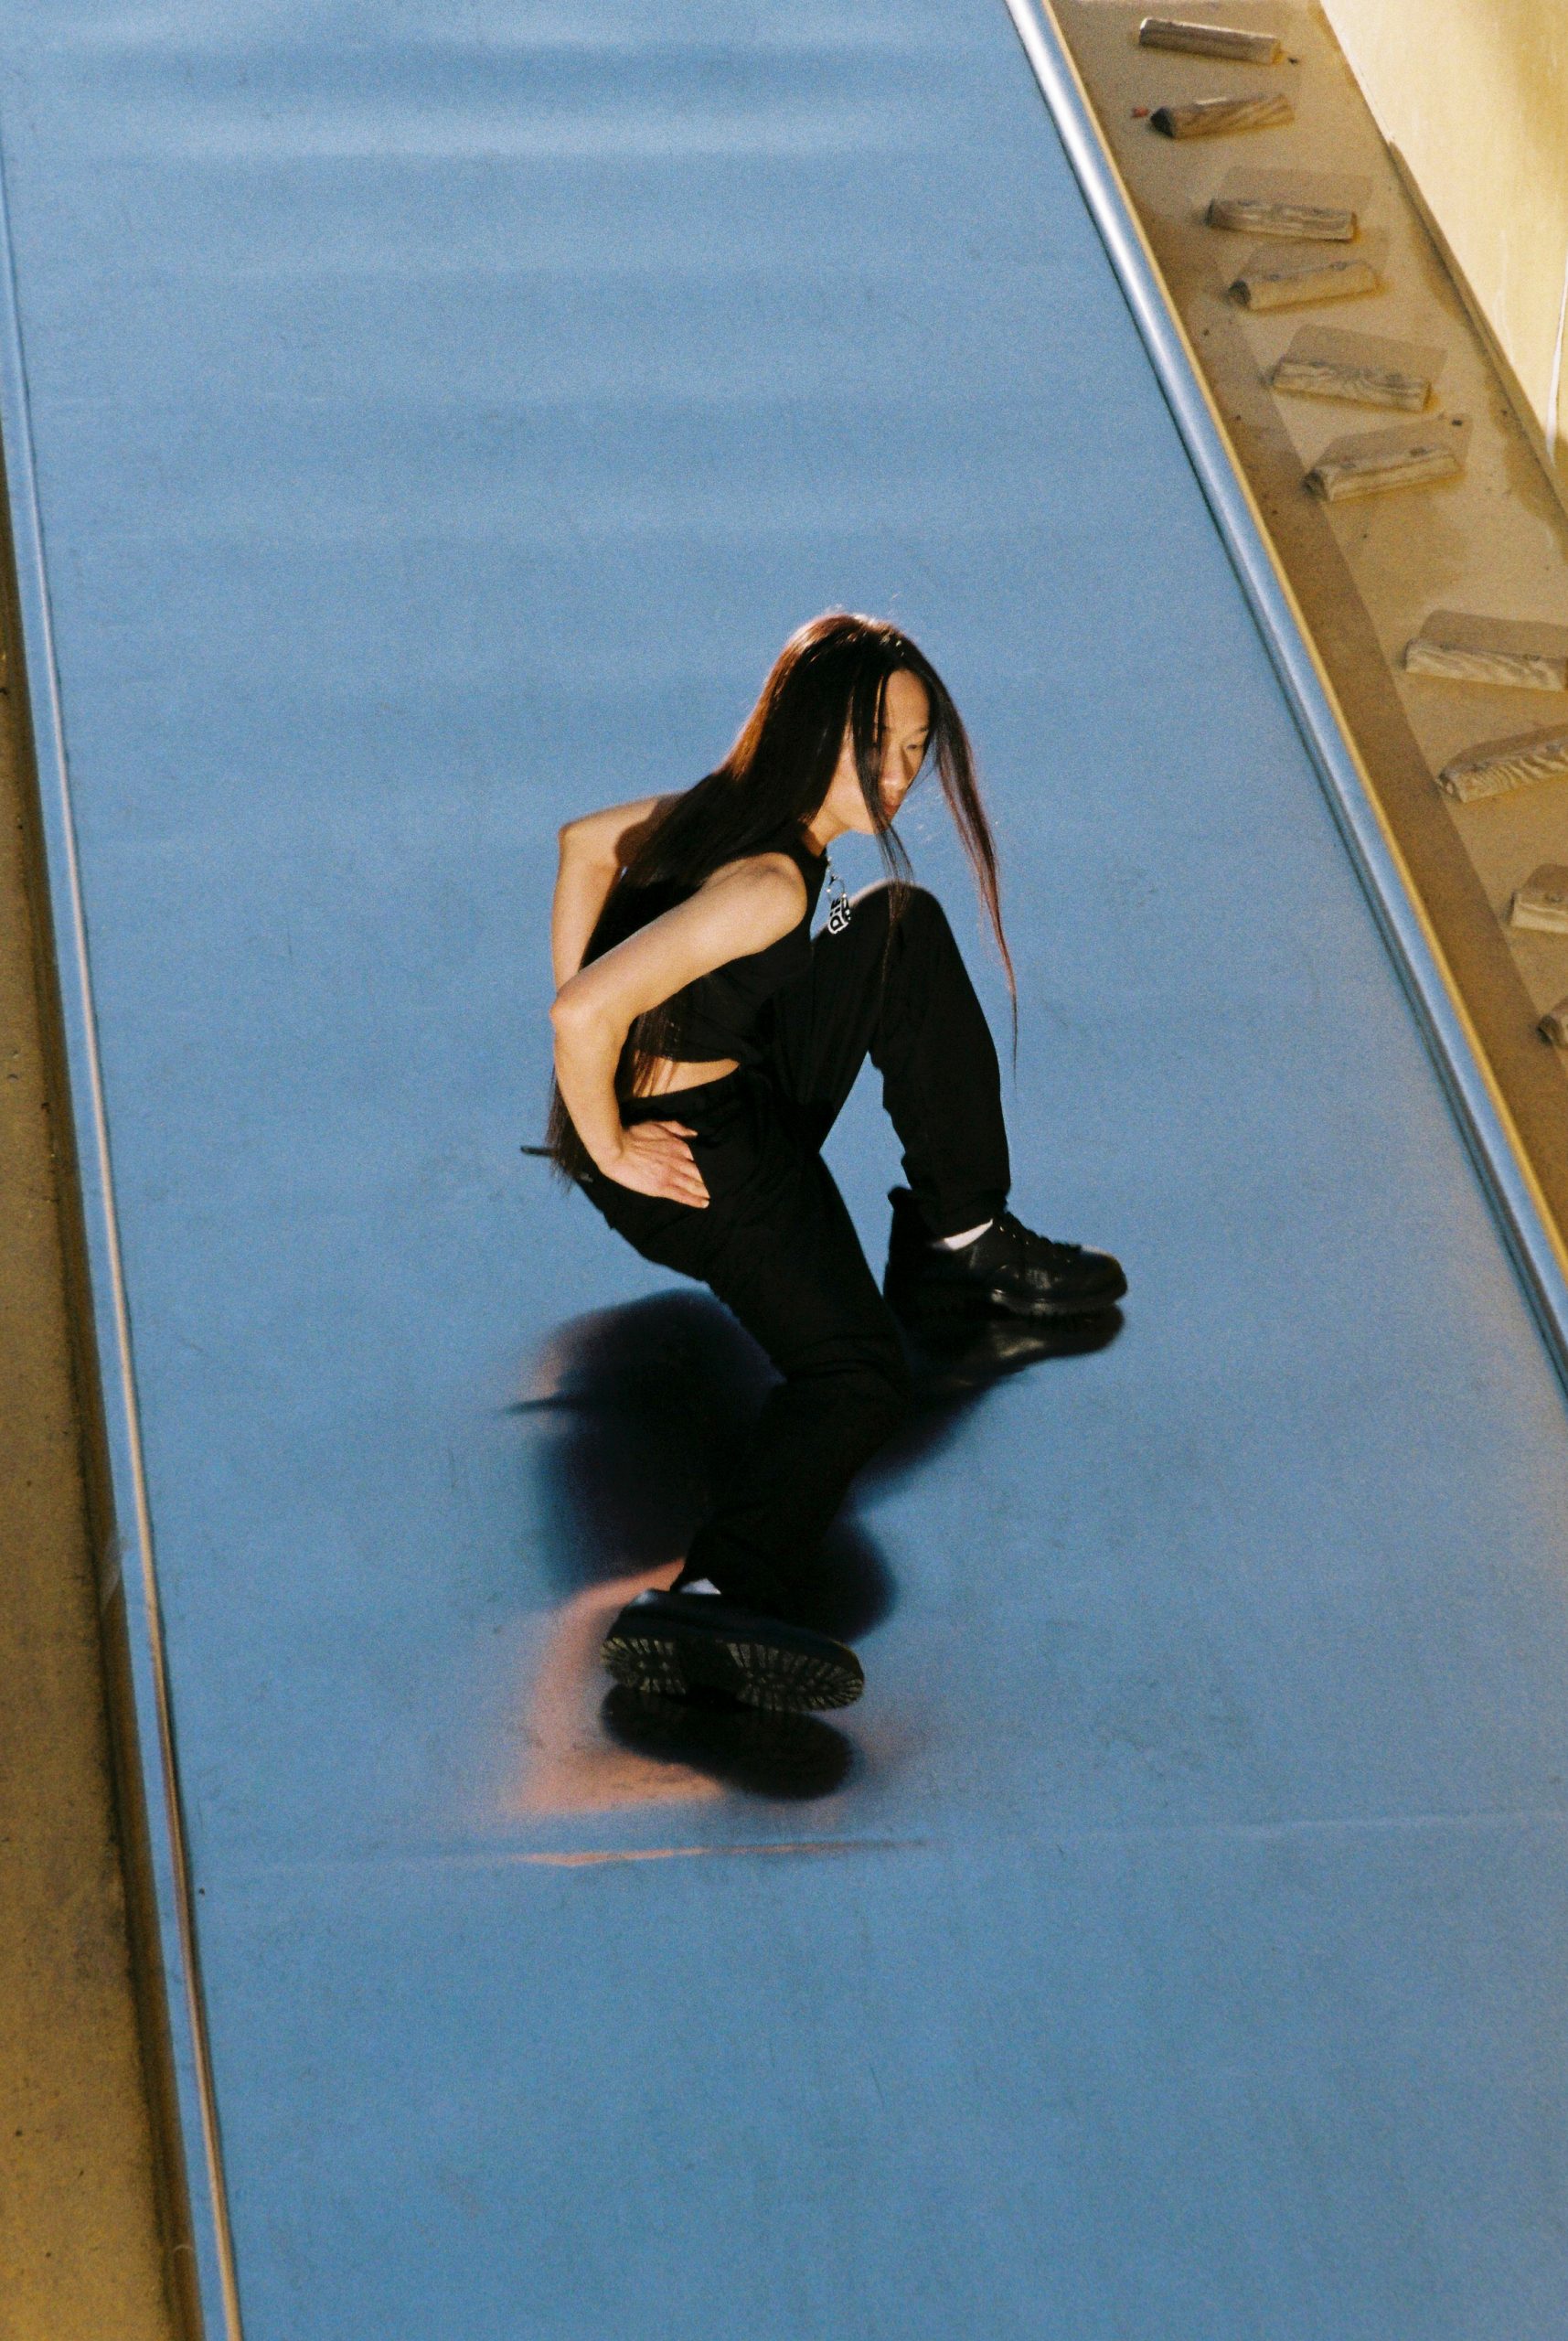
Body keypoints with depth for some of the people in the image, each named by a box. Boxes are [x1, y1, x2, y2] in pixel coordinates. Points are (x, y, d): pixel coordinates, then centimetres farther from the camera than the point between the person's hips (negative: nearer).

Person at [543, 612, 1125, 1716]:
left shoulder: (730, 807, 2)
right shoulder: (769, 883, -27)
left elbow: (583, 843, 20)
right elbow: (588, 1013, -37)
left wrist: (585, 1044, 16)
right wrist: (607, 1151, -20)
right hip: (698, 1148, -10)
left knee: (906, 928, 19)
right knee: (856, 1372, -28)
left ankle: (961, 1239, 24)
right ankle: (712, 1601, -48)